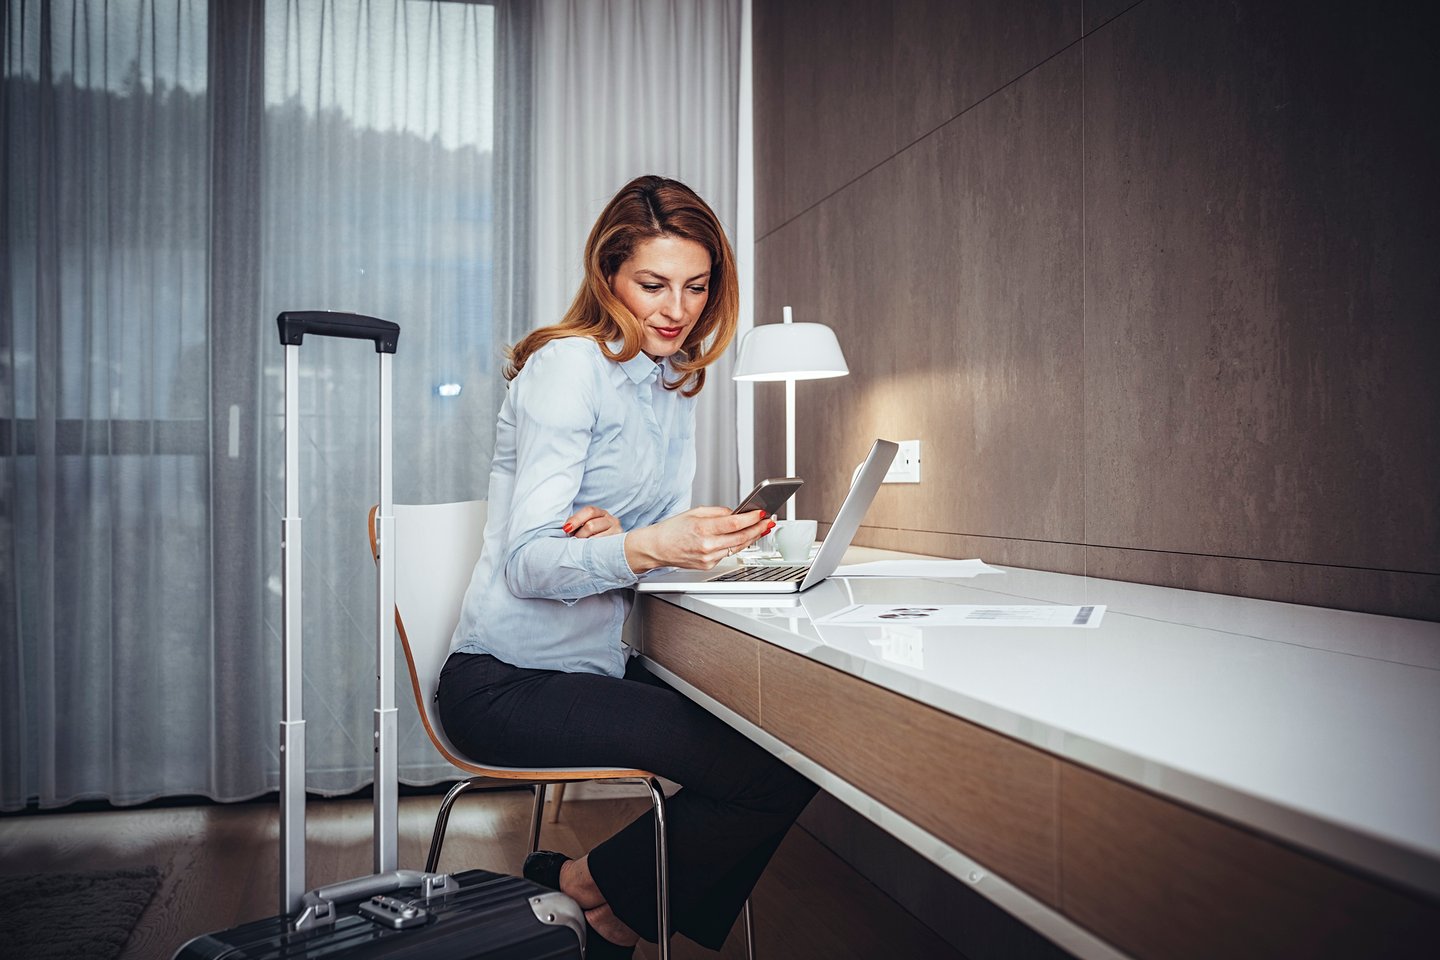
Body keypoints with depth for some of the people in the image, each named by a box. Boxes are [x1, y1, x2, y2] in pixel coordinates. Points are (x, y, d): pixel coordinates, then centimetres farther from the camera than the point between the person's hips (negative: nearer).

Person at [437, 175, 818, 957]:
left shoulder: (674, 382, 12)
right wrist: (644, 548, -39)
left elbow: (666, 535, 11)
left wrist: (612, 535, -13)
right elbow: (526, 562, -19)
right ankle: (597, 888, 3)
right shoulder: (570, 365, -13)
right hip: (508, 684, -8)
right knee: (780, 772, -20)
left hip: (594, 665, 8)